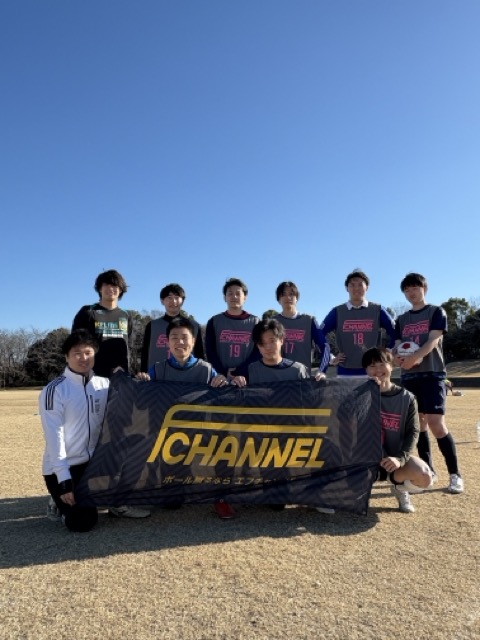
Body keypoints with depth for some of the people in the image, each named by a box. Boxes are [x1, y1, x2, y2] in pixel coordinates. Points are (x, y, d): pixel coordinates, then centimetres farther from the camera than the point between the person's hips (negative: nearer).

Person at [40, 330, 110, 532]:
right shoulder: (54, 390, -13)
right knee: (82, 522, -10)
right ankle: (61, 502, 17)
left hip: (94, 462, 5)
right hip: (62, 467, -4)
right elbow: (54, 435, -17)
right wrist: (64, 479, -20)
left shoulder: (105, 385, 1)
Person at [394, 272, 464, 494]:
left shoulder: (436, 312, 4)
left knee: (436, 424, -14)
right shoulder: (401, 319, 17)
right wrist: (397, 358, -14)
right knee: (418, 424, 7)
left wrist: (414, 357, -25)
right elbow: (397, 346, 10)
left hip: (432, 374, -5)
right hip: (409, 377, 5)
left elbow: (433, 341, -10)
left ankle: (455, 474, -2)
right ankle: (428, 470, 18)